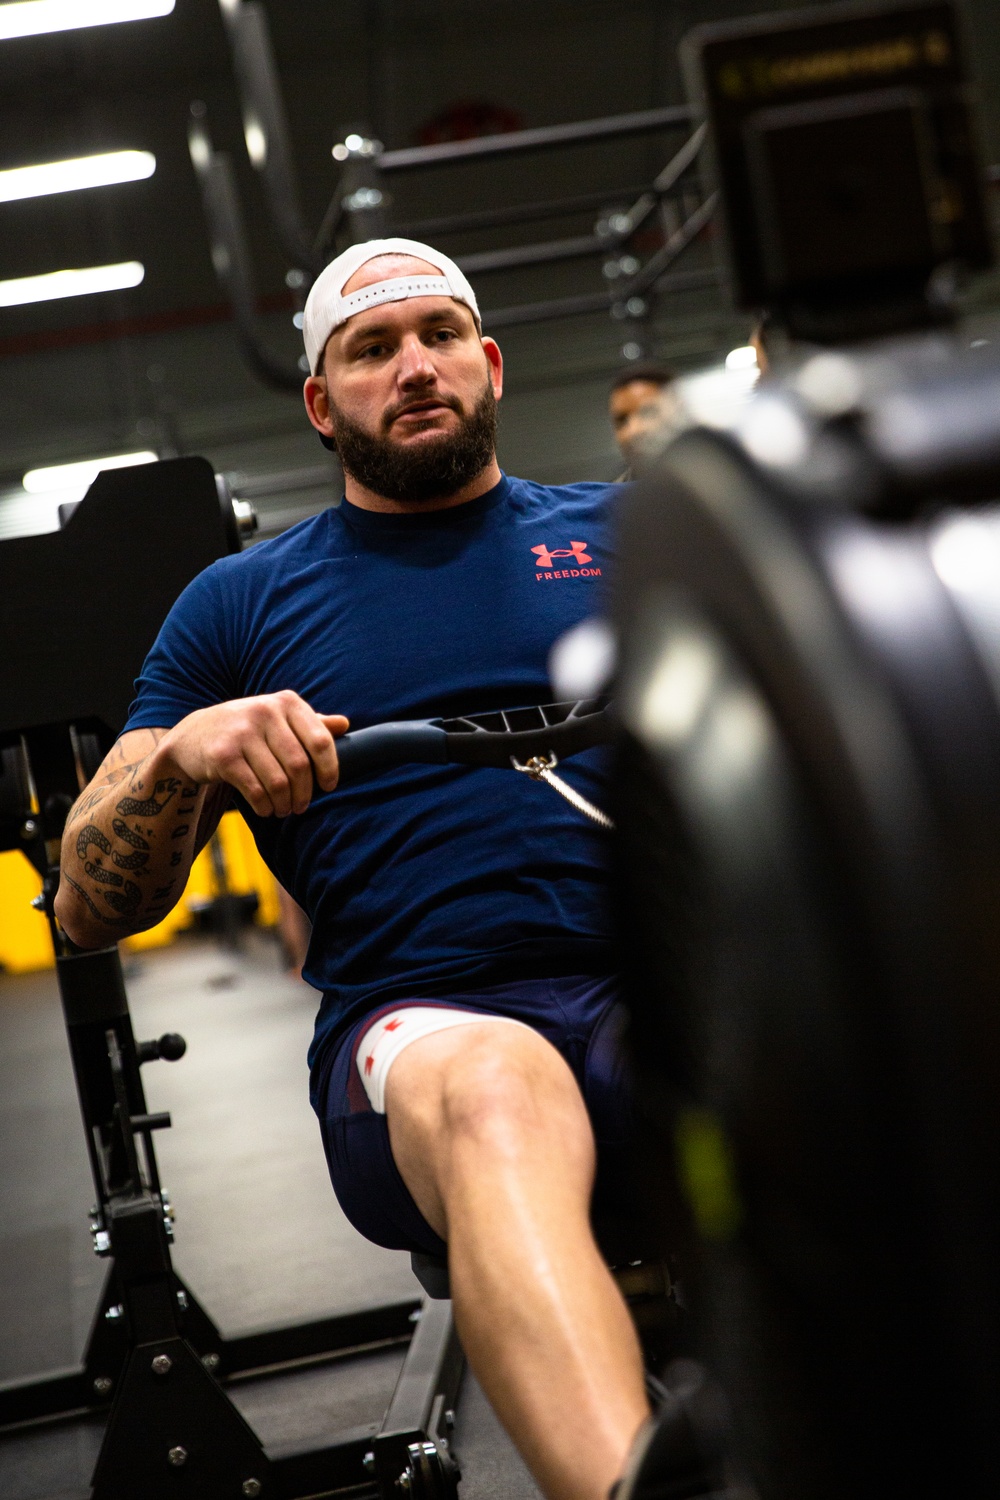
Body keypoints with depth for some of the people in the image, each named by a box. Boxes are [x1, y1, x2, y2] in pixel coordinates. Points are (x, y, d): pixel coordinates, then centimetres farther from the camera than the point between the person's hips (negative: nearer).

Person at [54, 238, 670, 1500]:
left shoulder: (620, 531, 20)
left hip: (674, 974, 1)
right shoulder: (241, 603, 18)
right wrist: (182, 757, -8)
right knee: (491, 1088, -39)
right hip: (417, 1025, -1)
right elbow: (90, 909, 13)